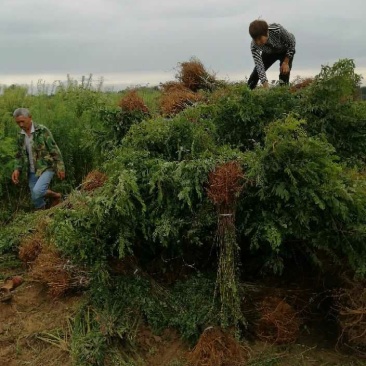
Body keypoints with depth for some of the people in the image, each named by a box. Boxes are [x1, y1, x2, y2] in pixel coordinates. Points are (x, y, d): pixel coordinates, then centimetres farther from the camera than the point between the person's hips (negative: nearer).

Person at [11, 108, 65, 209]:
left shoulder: (42, 131, -14)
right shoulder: (21, 136, 5)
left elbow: (54, 150, -12)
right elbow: (19, 155, 12)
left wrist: (60, 167, -14)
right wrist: (17, 169, -4)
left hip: (47, 168, -6)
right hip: (32, 172, 6)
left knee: (37, 192, -24)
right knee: (36, 198, 6)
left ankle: (56, 196, 4)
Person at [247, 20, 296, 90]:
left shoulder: (277, 30, -41)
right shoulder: (254, 46, -34)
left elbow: (292, 41, -22)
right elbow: (259, 65, -37)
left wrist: (286, 62, -21)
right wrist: (266, 87, -46)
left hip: (285, 51, -2)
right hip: (269, 53, 2)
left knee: (284, 73, -23)